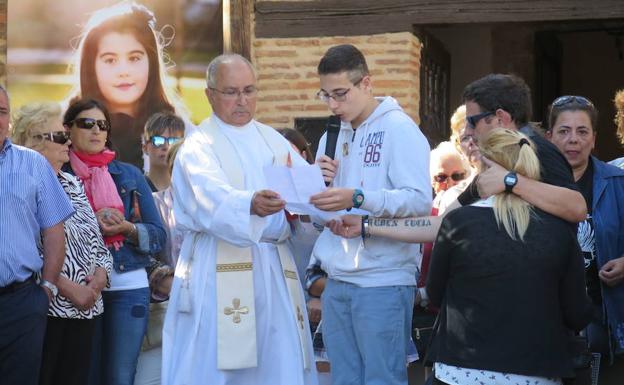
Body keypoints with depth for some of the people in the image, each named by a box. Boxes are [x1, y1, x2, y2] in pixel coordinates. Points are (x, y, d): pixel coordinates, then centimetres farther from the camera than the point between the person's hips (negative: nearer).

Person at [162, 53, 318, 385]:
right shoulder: (199, 146, -2)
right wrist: (252, 205, -41)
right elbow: (214, 201, -21)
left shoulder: (274, 141, 17)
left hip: (273, 269, 5)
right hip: (220, 272, -5)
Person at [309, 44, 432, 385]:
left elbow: (420, 201, -17)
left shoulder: (399, 128, -6)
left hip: (383, 282, -7)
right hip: (337, 282, 7)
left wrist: (357, 198, -28)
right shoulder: (332, 136, 16)